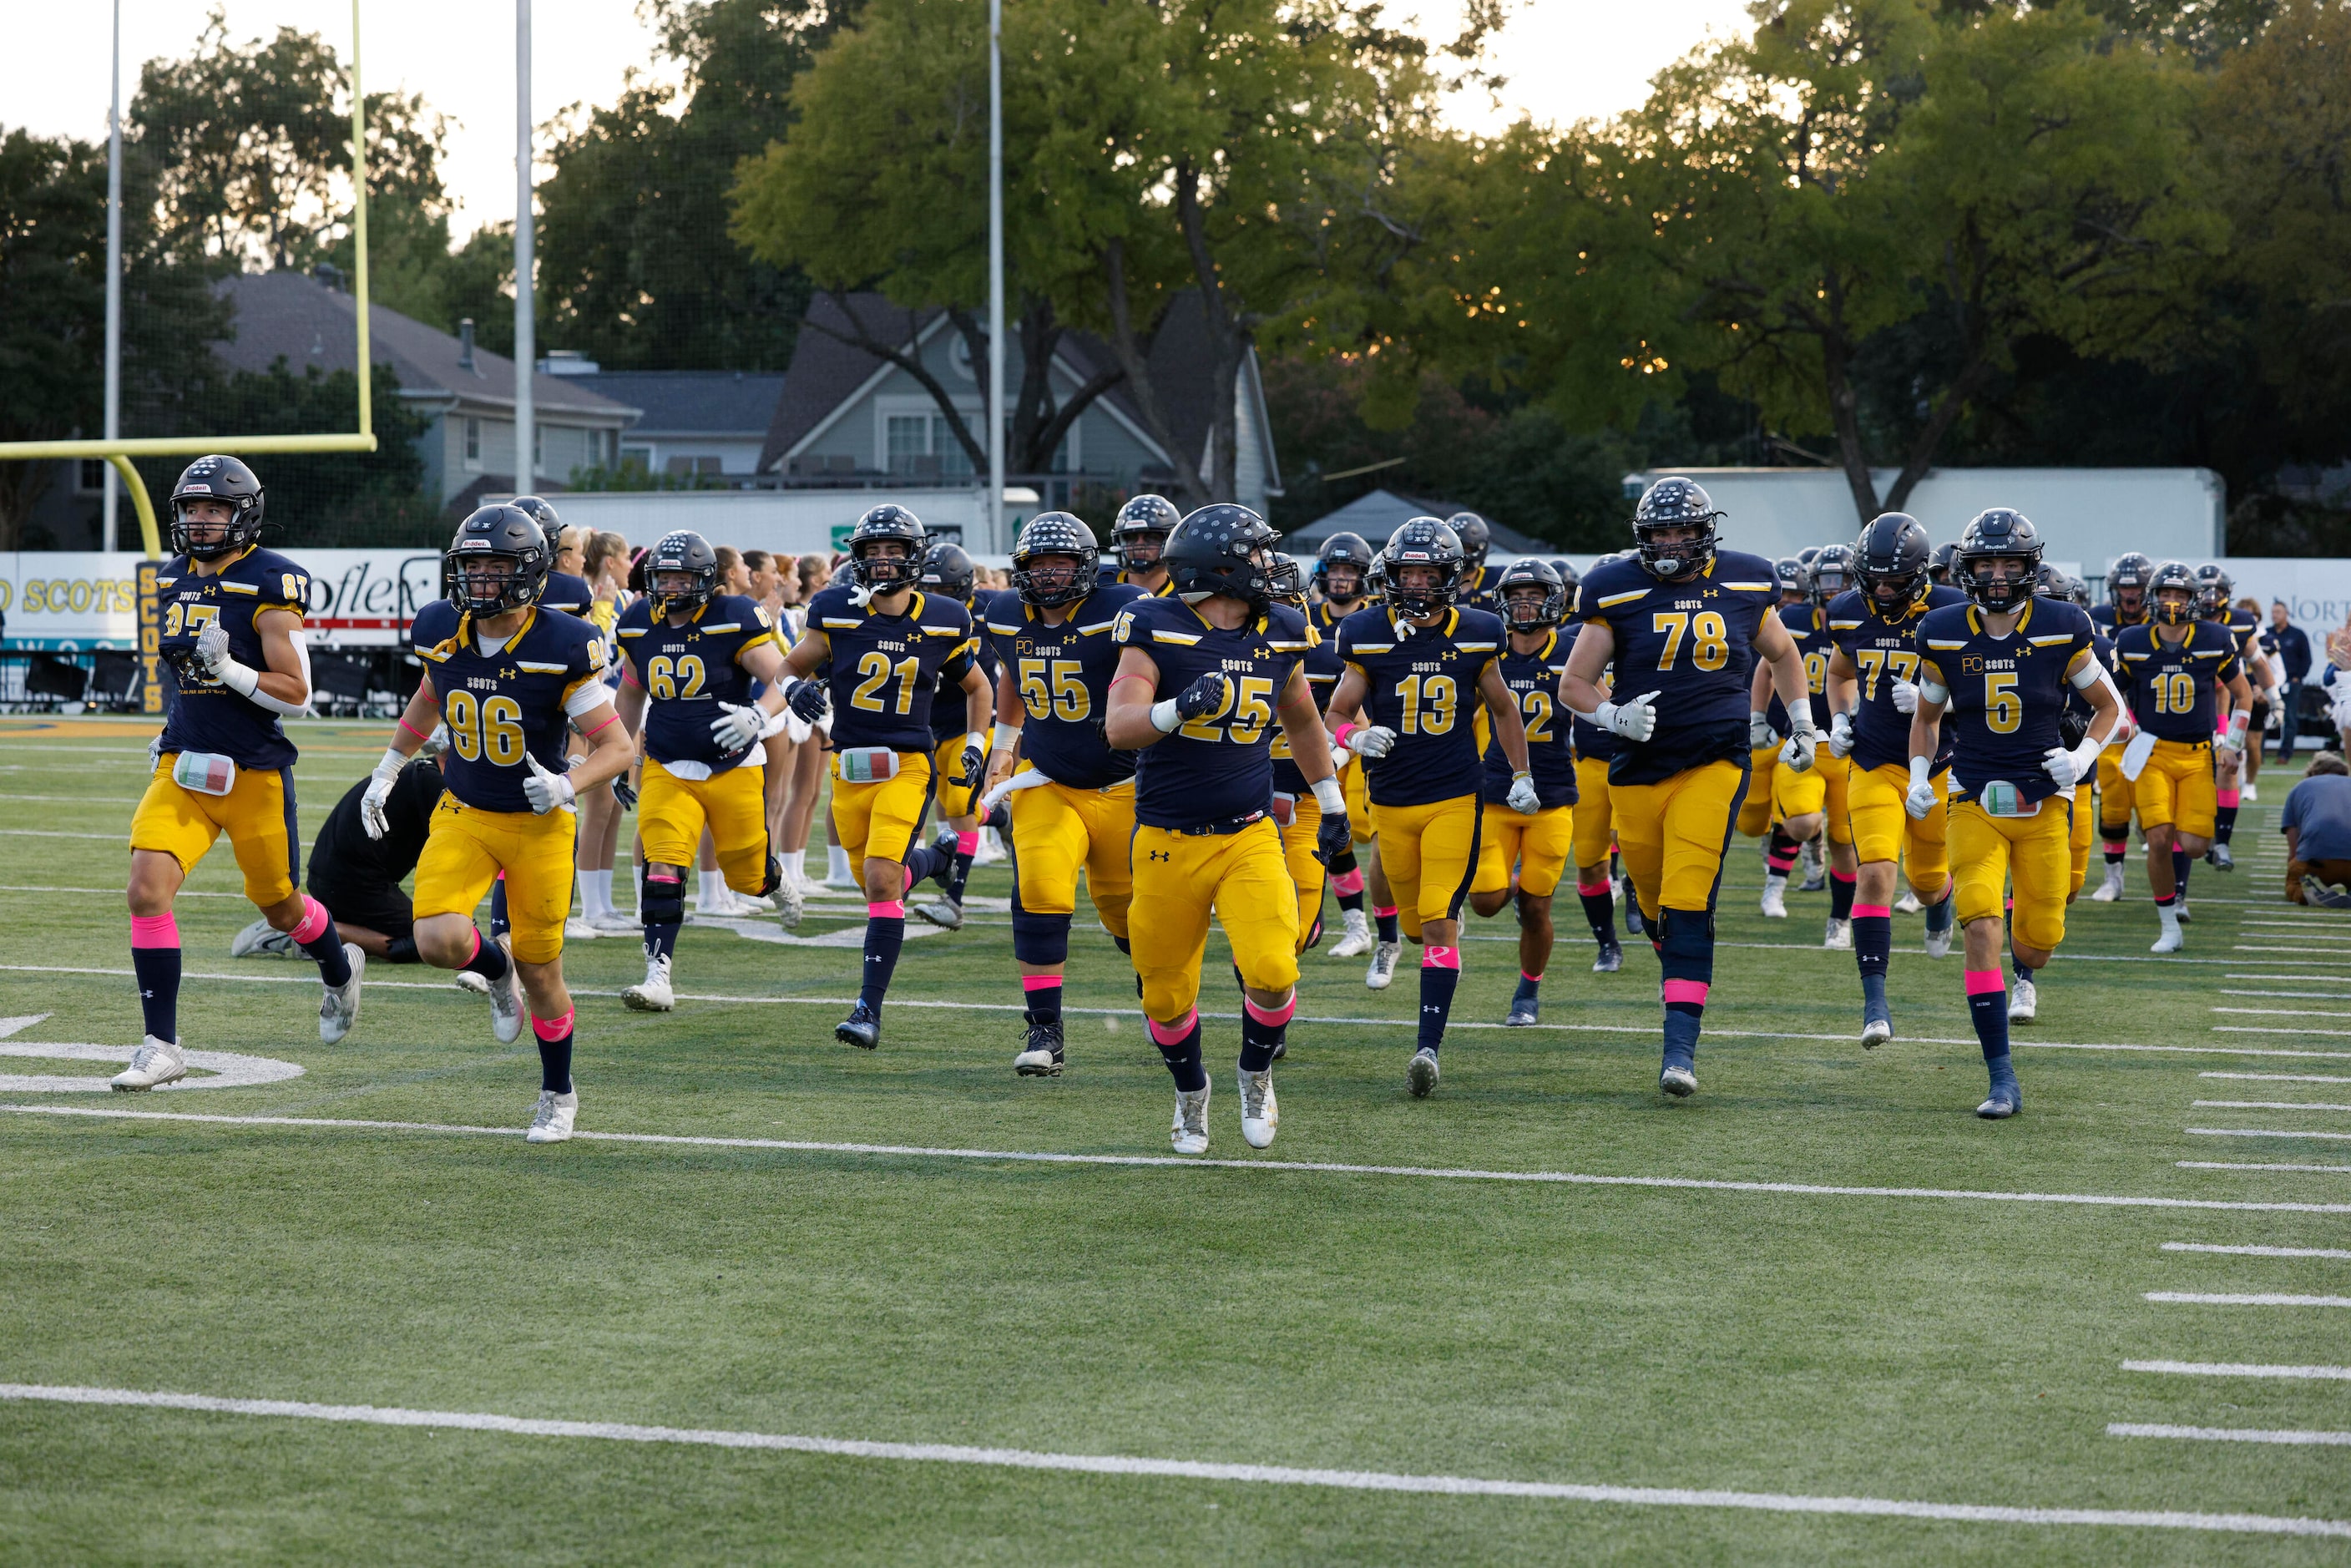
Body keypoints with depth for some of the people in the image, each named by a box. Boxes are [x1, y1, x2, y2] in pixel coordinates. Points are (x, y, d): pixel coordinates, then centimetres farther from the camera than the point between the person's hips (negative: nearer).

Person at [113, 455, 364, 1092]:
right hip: (183, 768, 5)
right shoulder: (175, 580, 9)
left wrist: (229, 670, -25)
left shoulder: (267, 585, -12)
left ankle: (340, 970, 47)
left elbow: (296, 693, -13)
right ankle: (161, 1046, -9)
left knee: (280, 905, 12)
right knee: (147, 889, -14)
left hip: (254, 774, -5)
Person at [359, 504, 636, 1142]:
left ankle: (559, 1093, 29)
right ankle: (495, 971, 17)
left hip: (539, 826, -3)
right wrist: (386, 772, 21)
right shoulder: (442, 632, -5)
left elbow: (618, 747, -15)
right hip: (463, 817, 3)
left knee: (540, 970, 5)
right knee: (439, 940, -20)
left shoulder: (562, 647, -19)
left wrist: (567, 785, -33)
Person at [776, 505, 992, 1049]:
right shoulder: (837, 614, -2)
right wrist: (798, 690, -13)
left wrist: (975, 746, 7)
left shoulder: (942, 622, 0)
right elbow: (791, 667, 9)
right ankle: (935, 861, 51)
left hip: (908, 766, -3)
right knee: (875, 881, 14)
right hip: (849, 767, 3)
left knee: (882, 878, -18)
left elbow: (977, 687, 17)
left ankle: (870, 1009, -15)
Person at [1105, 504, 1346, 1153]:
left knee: (1272, 972, -17)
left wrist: (1331, 801, 27)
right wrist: (1178, 708, -39)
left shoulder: (1278, 637, 4)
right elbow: (1119, 728, -21)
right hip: (1167, 843, -2)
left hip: (1248, 838, 2)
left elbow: (1301, 720, 22)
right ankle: (1191, 1093, 37)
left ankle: (1256, 1074, 13)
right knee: (1166, 996, 8)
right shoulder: (1157, 630, -11)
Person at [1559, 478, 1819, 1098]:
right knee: (1656, 906, 11)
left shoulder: (1744, 586, 4)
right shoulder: (1619, 593, -1)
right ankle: (1686, 986, 42)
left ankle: (1681, 1044, -18)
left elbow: (1781, 654, 24)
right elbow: (1574, 683, 3)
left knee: (1688, 906, -16)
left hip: (1714, 765, -2)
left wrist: (1802, 722, 18)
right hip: (1639, 769, 2)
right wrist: (1614, 716, -15)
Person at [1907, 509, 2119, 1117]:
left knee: (2038, 940, 4)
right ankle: (2002, 1081, -12)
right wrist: (1918, 777, -1)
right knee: (1980, 929, -16)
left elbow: (2108, 706, 7)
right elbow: (1926, 717, 14)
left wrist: (2084, 756, -10)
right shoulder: (1944, 635, -2)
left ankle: (2020, 975, 46)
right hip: (1974, 803, 0)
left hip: (2044, 803, 0)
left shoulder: (2061, 630, -6)